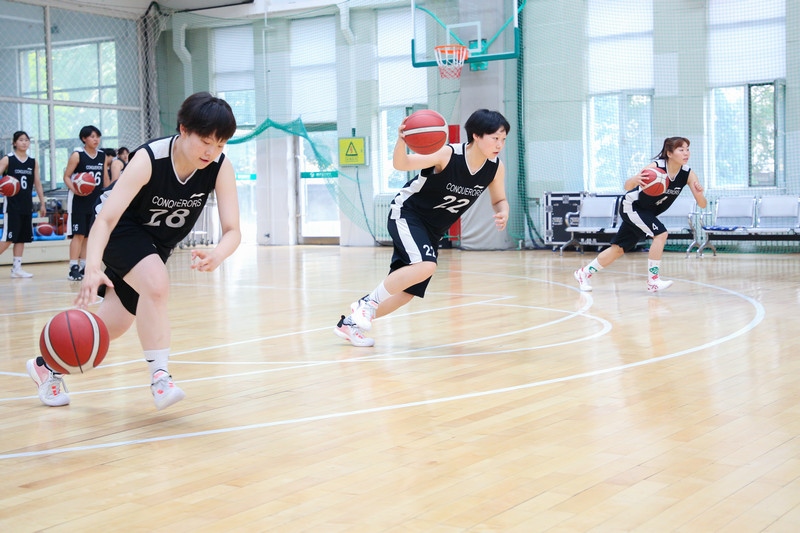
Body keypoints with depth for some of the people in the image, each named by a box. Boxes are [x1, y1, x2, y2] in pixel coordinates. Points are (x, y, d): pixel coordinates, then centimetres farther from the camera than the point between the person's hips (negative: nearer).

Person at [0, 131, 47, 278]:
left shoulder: (33, 162, 9)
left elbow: (37, 184, 13)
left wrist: (42, 204, 12)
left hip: (27, 205, 5)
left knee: (22, 238, 7)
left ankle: (16, 268, 12)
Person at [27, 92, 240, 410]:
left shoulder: (221, 167, -24)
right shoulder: (149, 159, -34)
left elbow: (232, 230, -27)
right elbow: (105, 219, -39)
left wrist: (217, 255, -50)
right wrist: (93, 268, -55)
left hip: (158, 244, 5)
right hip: (123, 231, -5)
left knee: (114, 324, 12)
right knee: (156, 285, -35)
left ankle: (48, 366, 34)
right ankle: (159, 376, -25)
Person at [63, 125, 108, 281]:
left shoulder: (102, 156, 8)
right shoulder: (77, 155, -7)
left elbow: (106, 179, 16)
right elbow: (67, 176, -8)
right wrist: (74, 189, -25)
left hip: (97, 201, 5)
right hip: (79, 200, -5)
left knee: (90, 235, 8)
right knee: (78, 234, -8)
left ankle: (84, 267, 14)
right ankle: (73, 268, -8)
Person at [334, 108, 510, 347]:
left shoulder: (496, 168, -10)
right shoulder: (447, 154, -26)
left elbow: (499, 200, 6)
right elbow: (401, 164, -31)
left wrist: (502, 213, -17)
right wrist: (401, 140, -52)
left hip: (432, 230, 7)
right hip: (407, 214, -7)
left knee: (406, 292, 5)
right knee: (425, 266, -32)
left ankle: (351, 323, 22)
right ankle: (367, 303, -13)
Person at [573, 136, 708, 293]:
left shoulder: (688, 174, -15)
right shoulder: (656, 167, -28)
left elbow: (702, 204, -17)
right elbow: (627, 186, -33)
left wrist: (699, 192, -39)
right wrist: (635, 180, -56)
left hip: (647, 213, 6)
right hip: (631, 206, -6)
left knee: (619, 249, 11)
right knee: (661, 233, -25)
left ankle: (583, 273, 26)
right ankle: (653, 281, -15)